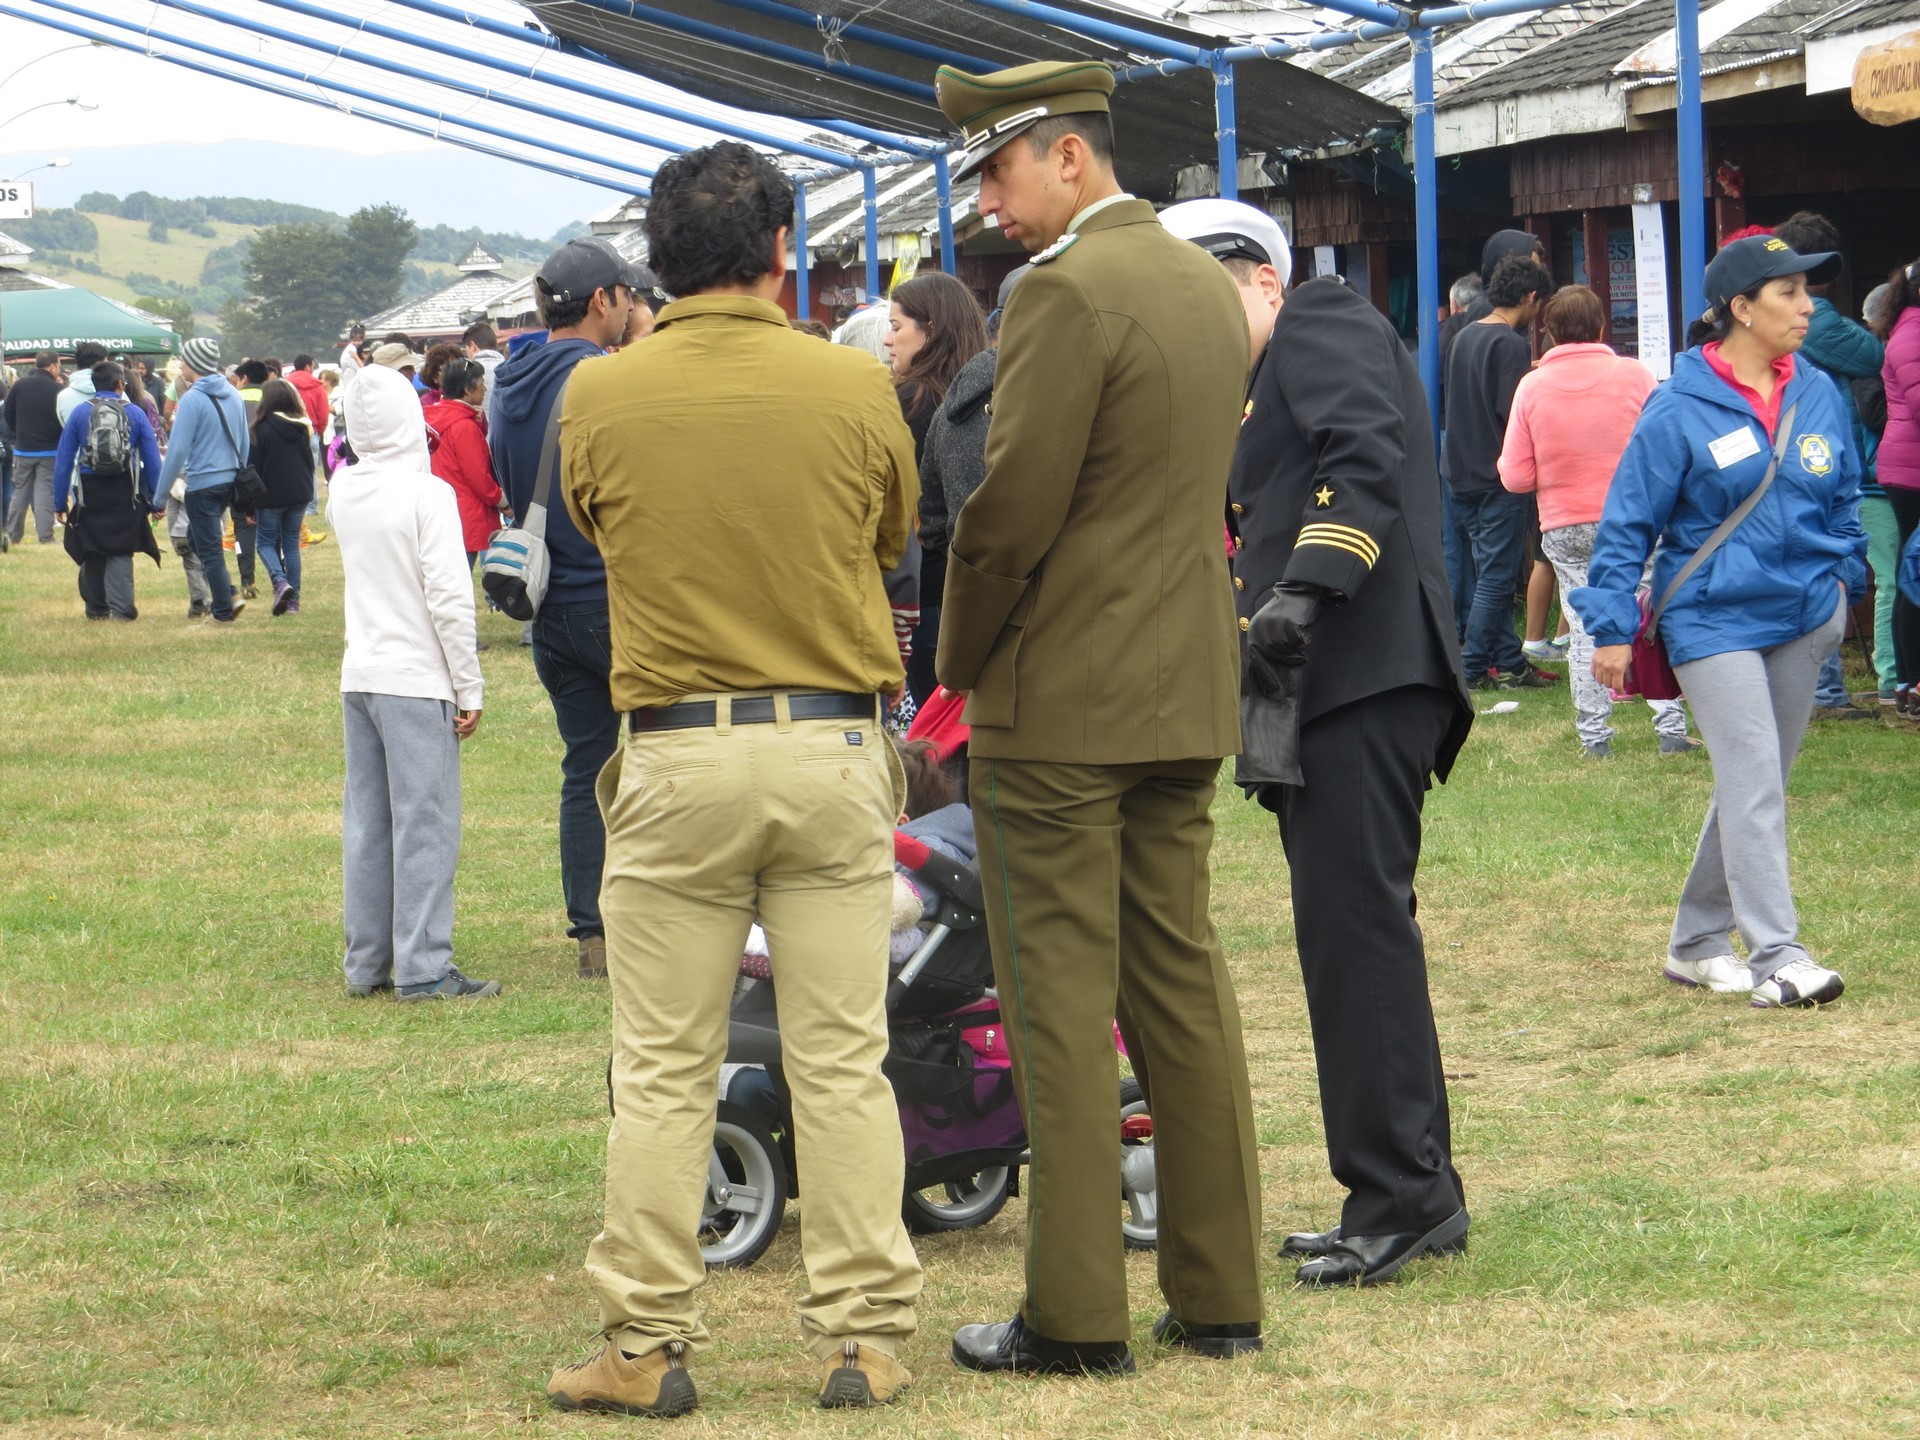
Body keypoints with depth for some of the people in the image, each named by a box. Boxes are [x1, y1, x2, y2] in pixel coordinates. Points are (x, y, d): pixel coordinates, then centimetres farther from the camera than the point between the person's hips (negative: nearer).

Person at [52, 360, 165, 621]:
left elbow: (63, 460, 0)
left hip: (89, 493, 1)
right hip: (125, 493, -1)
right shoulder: (135, 413, -1)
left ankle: (96, 607, 21)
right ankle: (121, 607, -10)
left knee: (92, 553, 14)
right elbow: (153, 461, 0)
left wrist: (60, 502, 4)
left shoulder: (79, 413, 0)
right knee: (120, 552, 3)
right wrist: (156, 501, 6)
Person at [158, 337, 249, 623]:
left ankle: (223, 610, 5)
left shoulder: (193, 399, -15)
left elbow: (178, 449, -17)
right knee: (197, 538, 21)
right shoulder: (233, 395, 7)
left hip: (202, 484, -7)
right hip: (230, 480, 7)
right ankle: (228, 594, 11)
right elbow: (244, 444, 14)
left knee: (208, 548, 2)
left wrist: (161, 493, -11)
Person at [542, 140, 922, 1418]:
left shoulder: (602, 395, -5)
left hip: (678, 755, 0)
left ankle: (649, 1345, 7)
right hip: (834, 748, 0)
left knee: (664, 1073, 5)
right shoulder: (854, 388, -5)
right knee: (844, 1062, 6)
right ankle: (862, 1338, 8)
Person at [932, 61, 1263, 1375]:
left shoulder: (1066, 294, -15)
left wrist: (961, 664, -3)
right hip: (1189, 696, 8)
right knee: (1182, 982, 12)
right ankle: (1219, 1293, 15)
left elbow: (1012, 513, -17)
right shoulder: (1209, 286, 12)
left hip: (1059, 700, -8)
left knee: (1063, 1000, -3)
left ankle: (1077, 1314, 0)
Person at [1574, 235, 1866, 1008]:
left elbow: (1844, 502, 19)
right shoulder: (1680, 408, -10)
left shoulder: (1819, 396, 5)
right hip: (1714, 619, -6)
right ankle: (1775, 957, -14)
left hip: (1803, 617, 6)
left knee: (1757, 787, 11)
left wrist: (1844, 577, 9)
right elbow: (1628, 521, -7)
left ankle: (1697, 942, 23)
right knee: (1753, 783, -13)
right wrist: (1614, 628, -9)